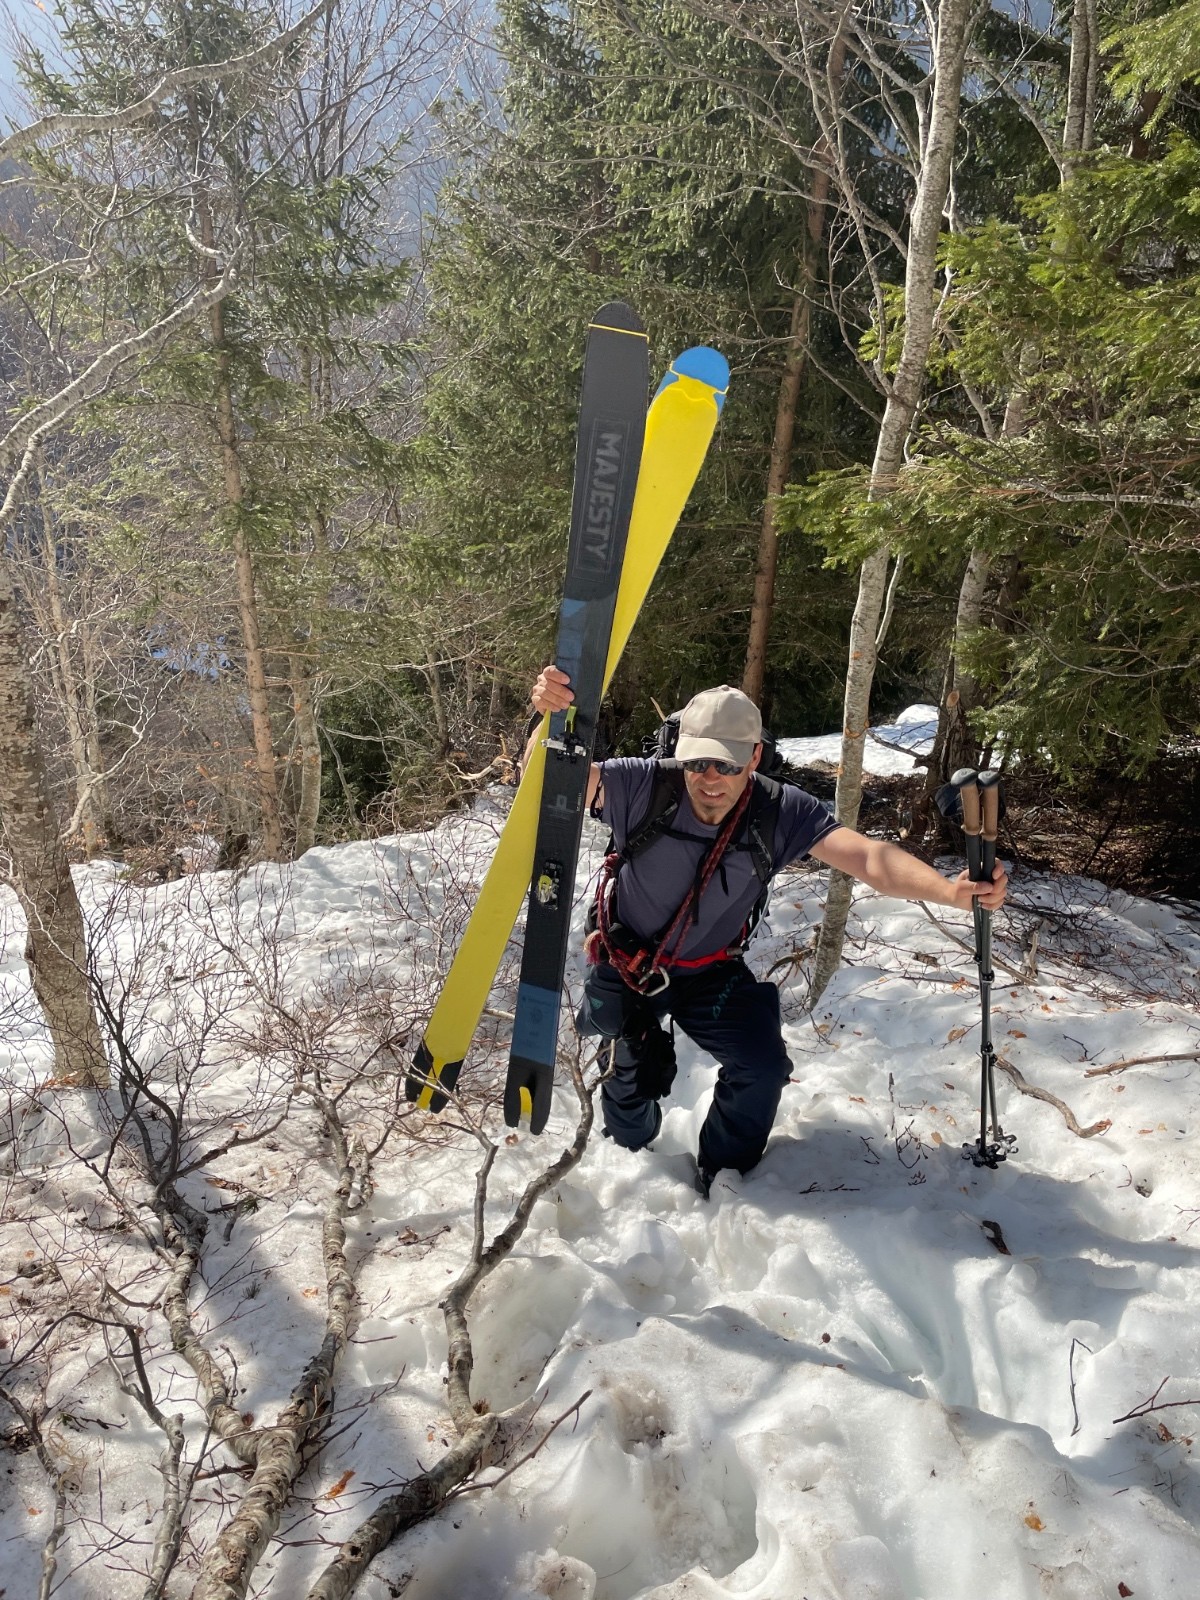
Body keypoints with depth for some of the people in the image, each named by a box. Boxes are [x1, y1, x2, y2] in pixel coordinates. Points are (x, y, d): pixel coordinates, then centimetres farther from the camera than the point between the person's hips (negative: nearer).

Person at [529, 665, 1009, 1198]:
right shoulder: (644, 787, -27)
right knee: (633, 1085, 4)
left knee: (763, 1067, -13)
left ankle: (721, 1179, 17)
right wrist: (552, 716, -56)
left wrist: (951, 891, -51)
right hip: (627, 967, -1)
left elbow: (869, 858, -32)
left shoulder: (781, 812, -22)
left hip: (711, 972, 1)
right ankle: (629, 1153, 44)